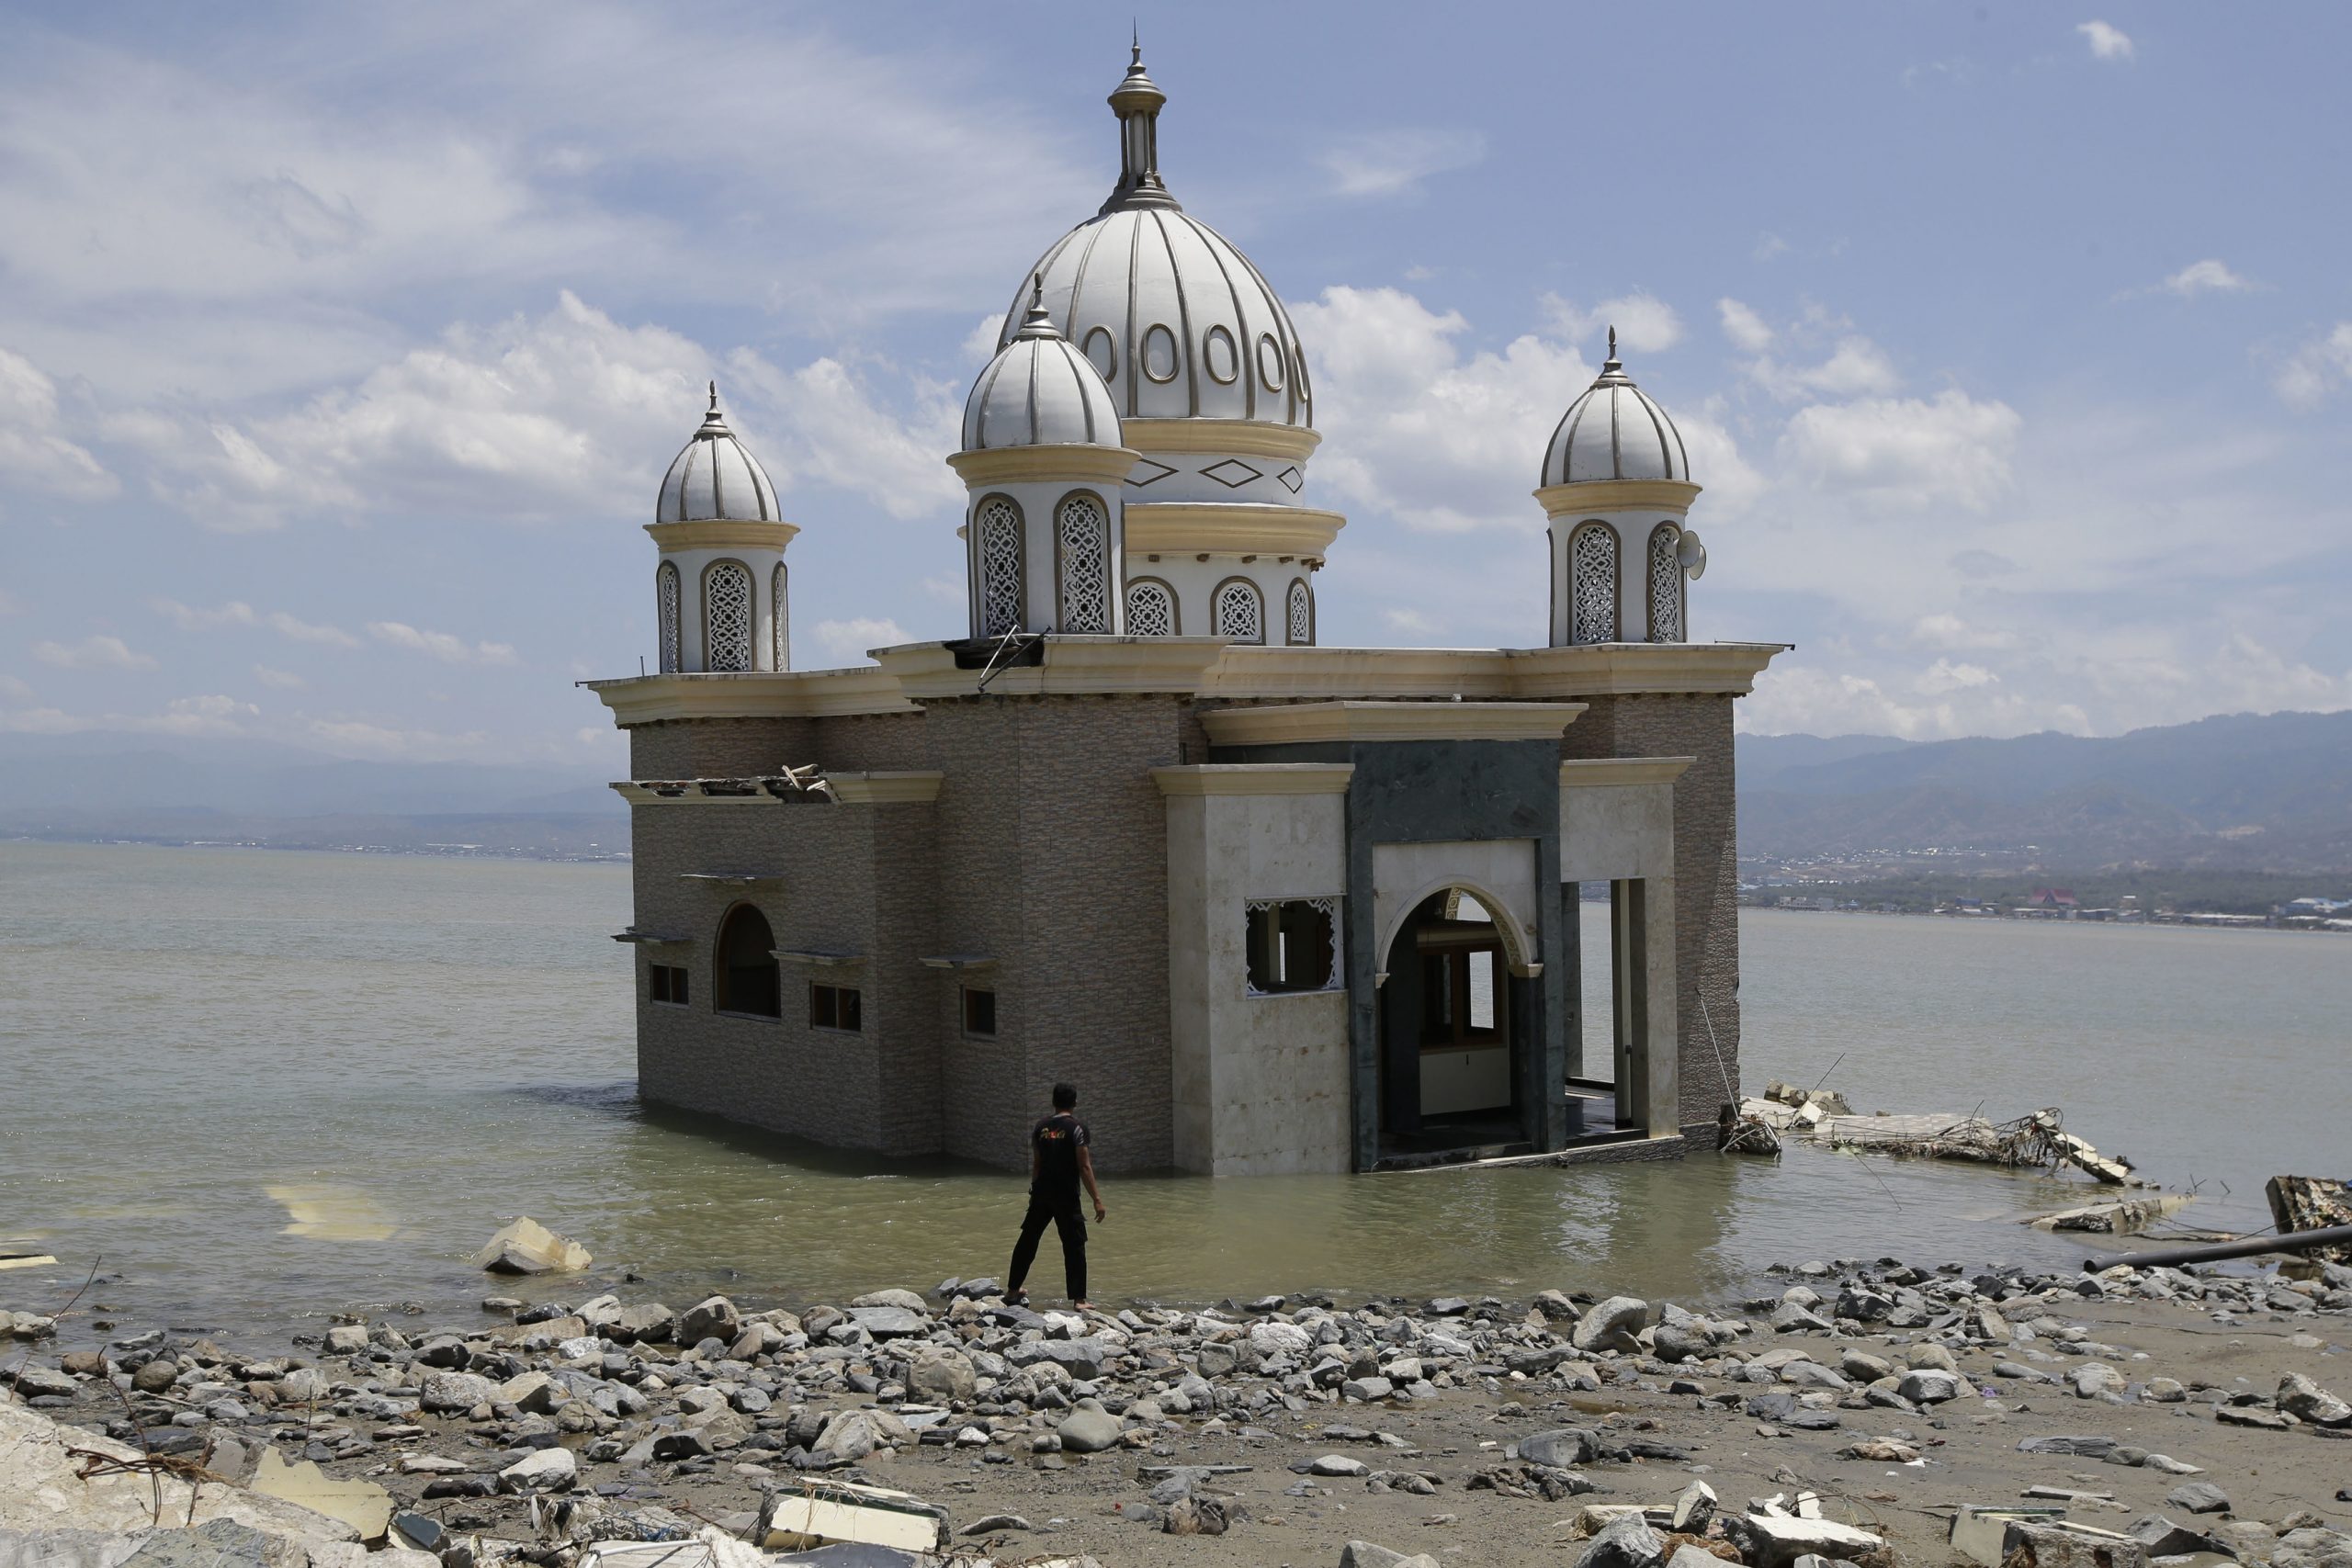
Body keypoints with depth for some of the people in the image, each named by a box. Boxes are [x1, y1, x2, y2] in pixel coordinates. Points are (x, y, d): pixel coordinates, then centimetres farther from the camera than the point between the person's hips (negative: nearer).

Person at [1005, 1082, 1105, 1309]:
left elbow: (1036, 1163, 12)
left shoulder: (1040, 1126, 7)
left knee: (1028, 1240, 17)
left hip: (1041, 1193, 5)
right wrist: (1097, 1200, -11)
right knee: (1074, 1246, 0)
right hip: (1066, 1196, -5)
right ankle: (1078, 1299, -4)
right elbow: (1084, 1167, -13)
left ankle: (1012, 1290, 27)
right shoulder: (1077, 1128, -9)